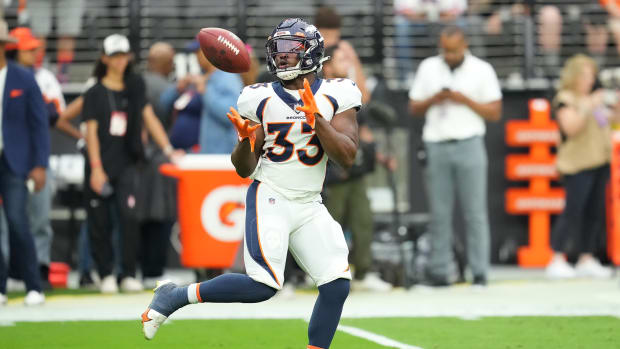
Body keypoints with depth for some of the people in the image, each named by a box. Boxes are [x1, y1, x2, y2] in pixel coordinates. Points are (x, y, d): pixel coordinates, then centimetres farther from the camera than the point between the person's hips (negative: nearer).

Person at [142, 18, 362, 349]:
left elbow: (347, 157, -9)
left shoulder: (336, 97, 2)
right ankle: (175, 296, -2)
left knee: (337, 284, -11)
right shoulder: (261, 100, 1)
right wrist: (245, 140, -17)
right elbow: (244, 169, 4)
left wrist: (316, 119, -19)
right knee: (263, 286, -18)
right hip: (269, 198, -3)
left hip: (309, 207, 3)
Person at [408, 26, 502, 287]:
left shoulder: (482, 70, 5)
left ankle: (480, 272, -4)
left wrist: (466, 100, -10)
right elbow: (414, 107, 13)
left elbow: (495, 113, 2)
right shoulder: (428, 68, 12)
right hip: (436, 145, 2)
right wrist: (433, 100, -6)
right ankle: (438, 270, 3)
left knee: (475, 211, -5)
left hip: (469, 145, -2)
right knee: (439, 212, 1)